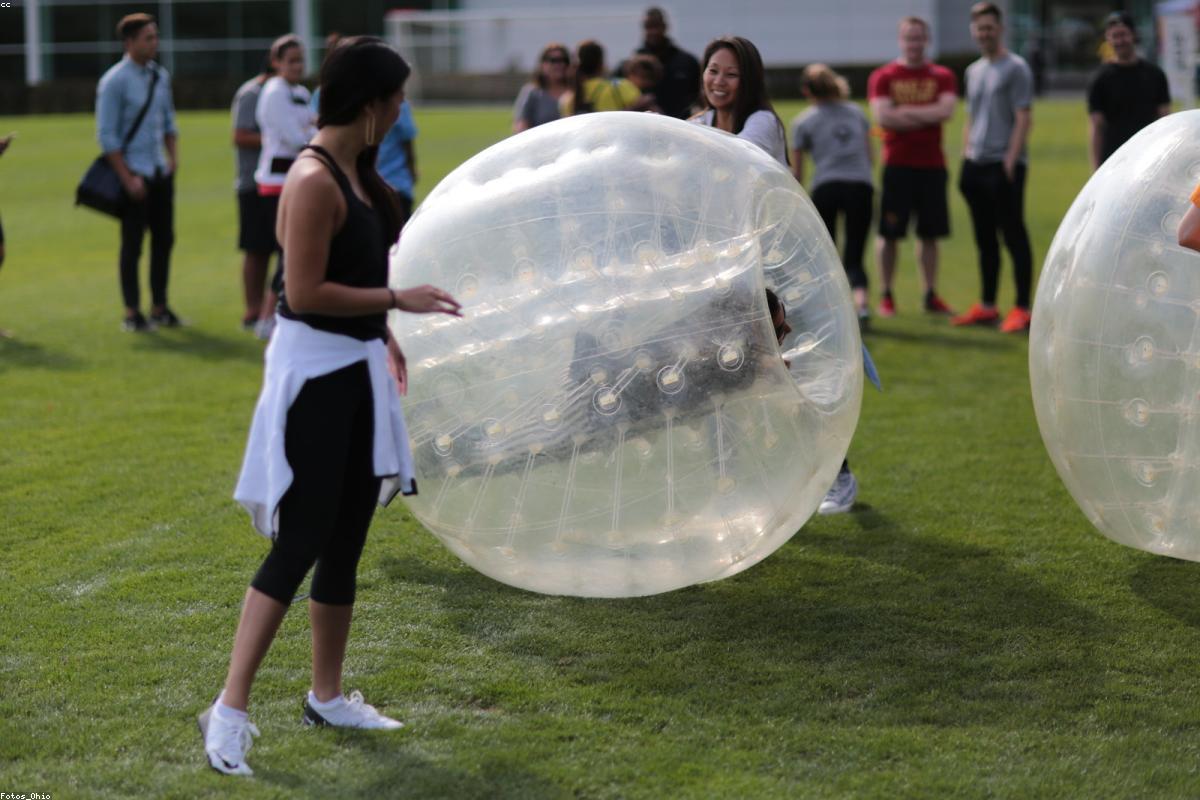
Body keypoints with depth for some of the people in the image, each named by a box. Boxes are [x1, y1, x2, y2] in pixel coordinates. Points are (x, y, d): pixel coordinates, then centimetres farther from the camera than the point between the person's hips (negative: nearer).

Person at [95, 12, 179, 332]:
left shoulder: (160, 76, 9)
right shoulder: (114, 81, -12)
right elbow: (106, 135, -13)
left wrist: (173, 155, 5)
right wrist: (127, 179, -15)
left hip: (161, 171, 7)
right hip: (134, 172, -7)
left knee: (164, 239, 8)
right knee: (133, 243, -2)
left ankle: (159, 308, 16)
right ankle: (132, 313, 5)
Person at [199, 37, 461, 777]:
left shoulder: (358, 171, 10)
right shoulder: (315, 181, -19)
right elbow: (306, 292, -22)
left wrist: (387, 337, 20)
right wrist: (398, 299, -19)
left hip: (357, 369, 9)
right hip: (313, 370, -9)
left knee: (346, 542, 14)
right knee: (300, 542, -9)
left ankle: (328, 696, 26)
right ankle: (231, 709, -4)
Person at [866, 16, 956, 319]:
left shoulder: (942, 77, 8)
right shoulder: (883, 77, 3)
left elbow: (946, 110, -10)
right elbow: (882, 117, -11)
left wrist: (905, 112, -10)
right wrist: (927, 116, -7)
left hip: (932, 166, 2)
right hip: (897, 166, -2)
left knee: (929, 234, 6)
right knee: (889, 233, -1)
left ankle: (930, 296, 12)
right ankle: (886, 296, 7)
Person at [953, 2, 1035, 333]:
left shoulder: (1015, 68, -5)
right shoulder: (974, 71, 17)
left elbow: (1024, 119, -10)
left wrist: (1009, 161, -16)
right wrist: (965, 158, 14)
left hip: (1004, 167, -7)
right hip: (976, 165, 7)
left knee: (1014, 237, -5)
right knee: (985, 239, 11)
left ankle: (1022, 310, -4)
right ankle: (987, 306, 18)